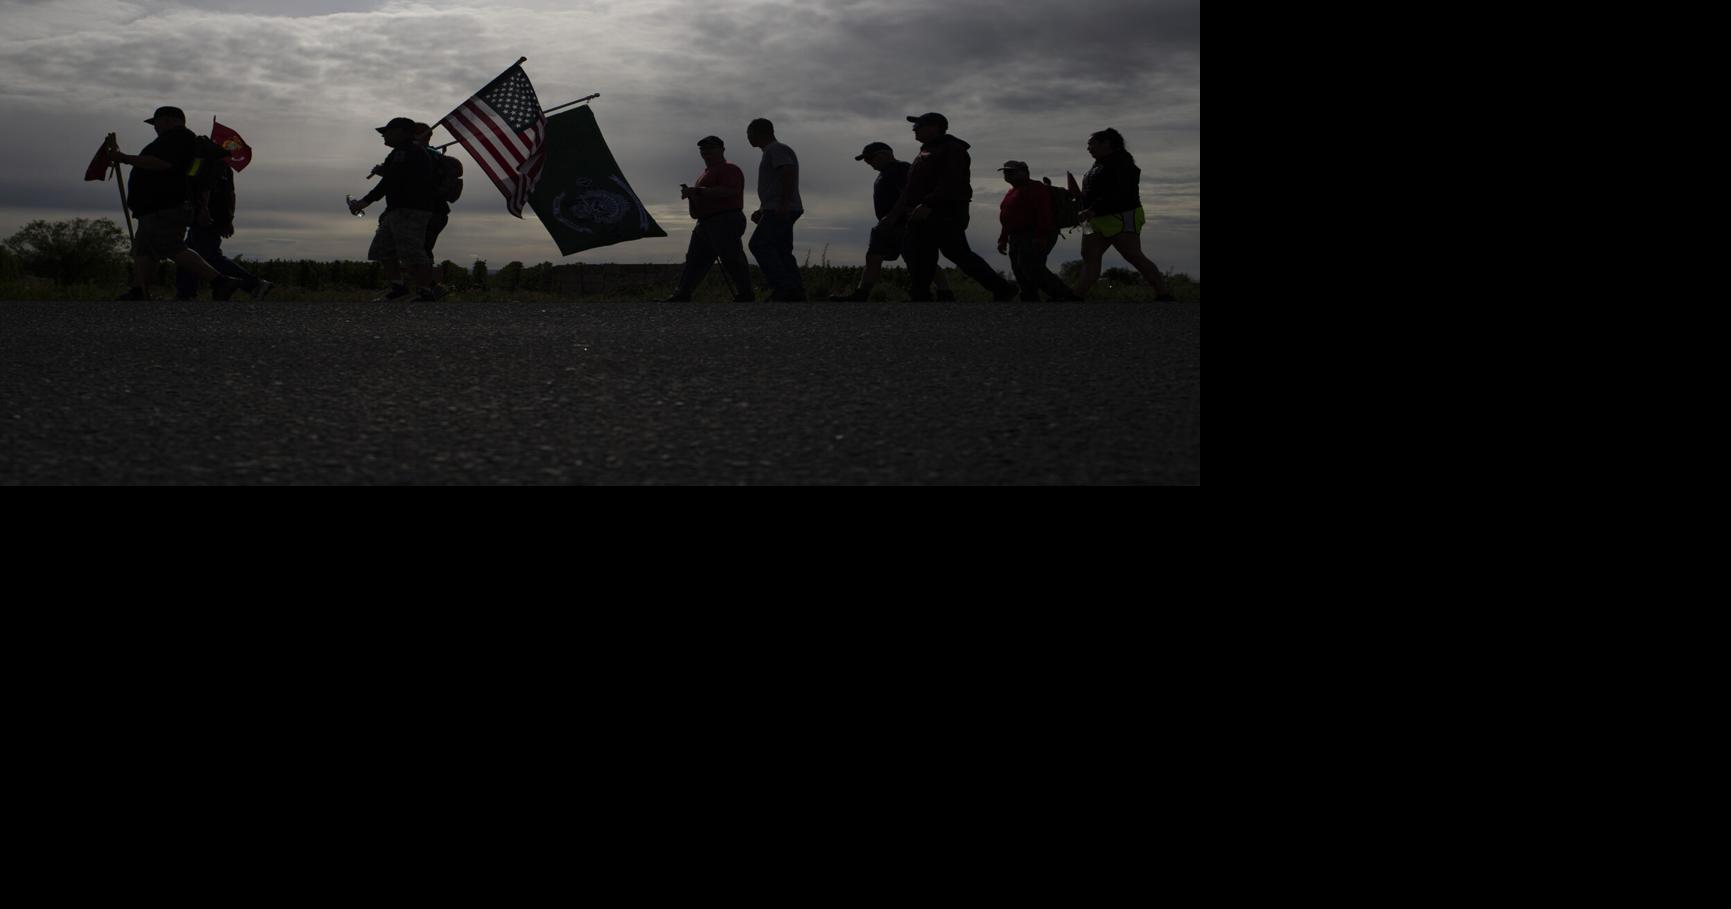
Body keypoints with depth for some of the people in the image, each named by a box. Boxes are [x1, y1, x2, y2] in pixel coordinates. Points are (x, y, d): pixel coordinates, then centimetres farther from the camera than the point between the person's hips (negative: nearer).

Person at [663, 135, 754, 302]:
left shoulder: (729, 169, -5)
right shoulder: (705, 173, 26)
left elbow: (728, 191, -24)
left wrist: (697, 191, -20)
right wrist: (690, 194, 10)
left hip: (725, 221, -10)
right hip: (705, 224, 10)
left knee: (731, 258, -14)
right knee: (694, 261, 8)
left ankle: (745, 295, -13)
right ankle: (682, 295, 10)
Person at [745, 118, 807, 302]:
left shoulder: (776, 150, -6)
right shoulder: (772, 151, 27)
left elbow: (788, 174, -21)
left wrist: (783, 205, -29)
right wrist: (762, 211, 23)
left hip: (780, 211, -11)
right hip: (780, 212, 11)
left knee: (759, 244, -17)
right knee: (781, 251, 6)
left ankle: (783, 286, -25)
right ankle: (796, 293, 0)